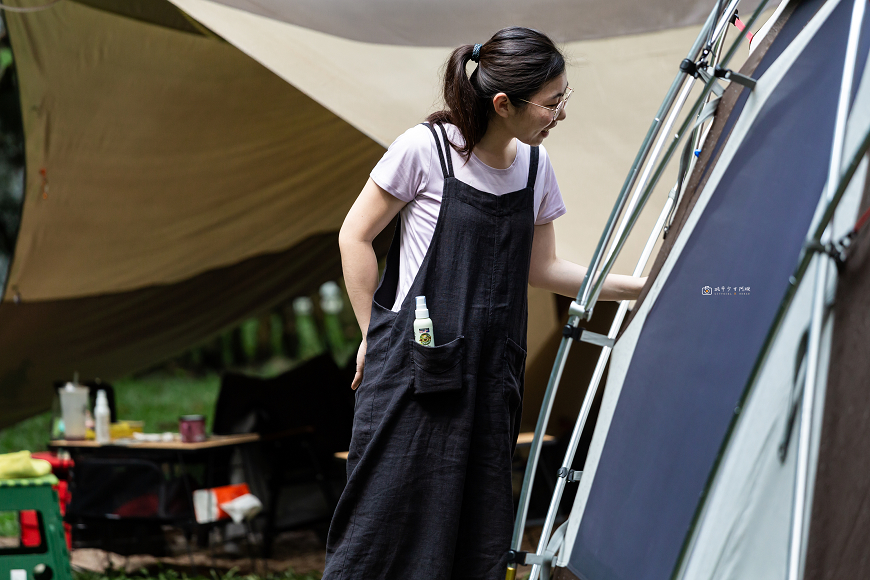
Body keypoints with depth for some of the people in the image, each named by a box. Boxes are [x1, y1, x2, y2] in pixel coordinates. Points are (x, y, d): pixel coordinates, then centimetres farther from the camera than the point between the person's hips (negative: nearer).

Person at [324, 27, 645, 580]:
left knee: (481, 526, 5)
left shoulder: (535, 166, 4)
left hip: (491, 369, 5)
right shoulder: (425, 150, -13)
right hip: (415, 364, -5)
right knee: (386, 513, -5)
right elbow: (355, 236, -3)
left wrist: (637, 287, 10)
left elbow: (540, 269, 15)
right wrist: (375, 335, 0)